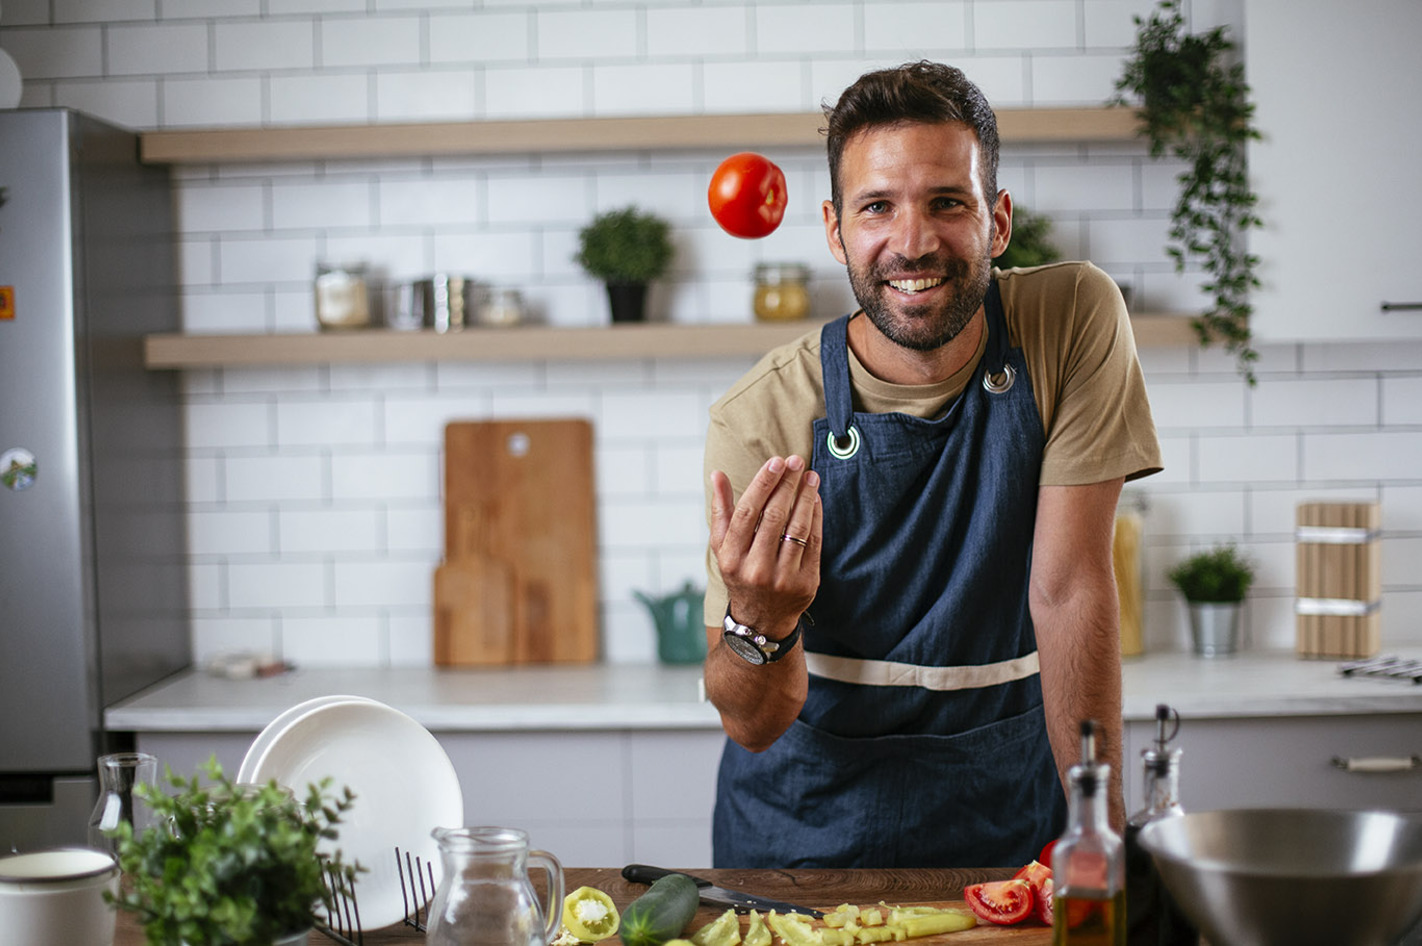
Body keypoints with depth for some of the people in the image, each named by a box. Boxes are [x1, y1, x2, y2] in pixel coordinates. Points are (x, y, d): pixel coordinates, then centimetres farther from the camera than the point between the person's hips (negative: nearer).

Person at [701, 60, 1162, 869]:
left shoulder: (1074, 322, -9)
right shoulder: (758, 419, -12)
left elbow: (1070, 591, -9)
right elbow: (754, 726, -10)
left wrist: (1100, 836, -14)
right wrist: (759, 622, -31)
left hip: (1004, 810, 2)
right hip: (807, 823, -2)